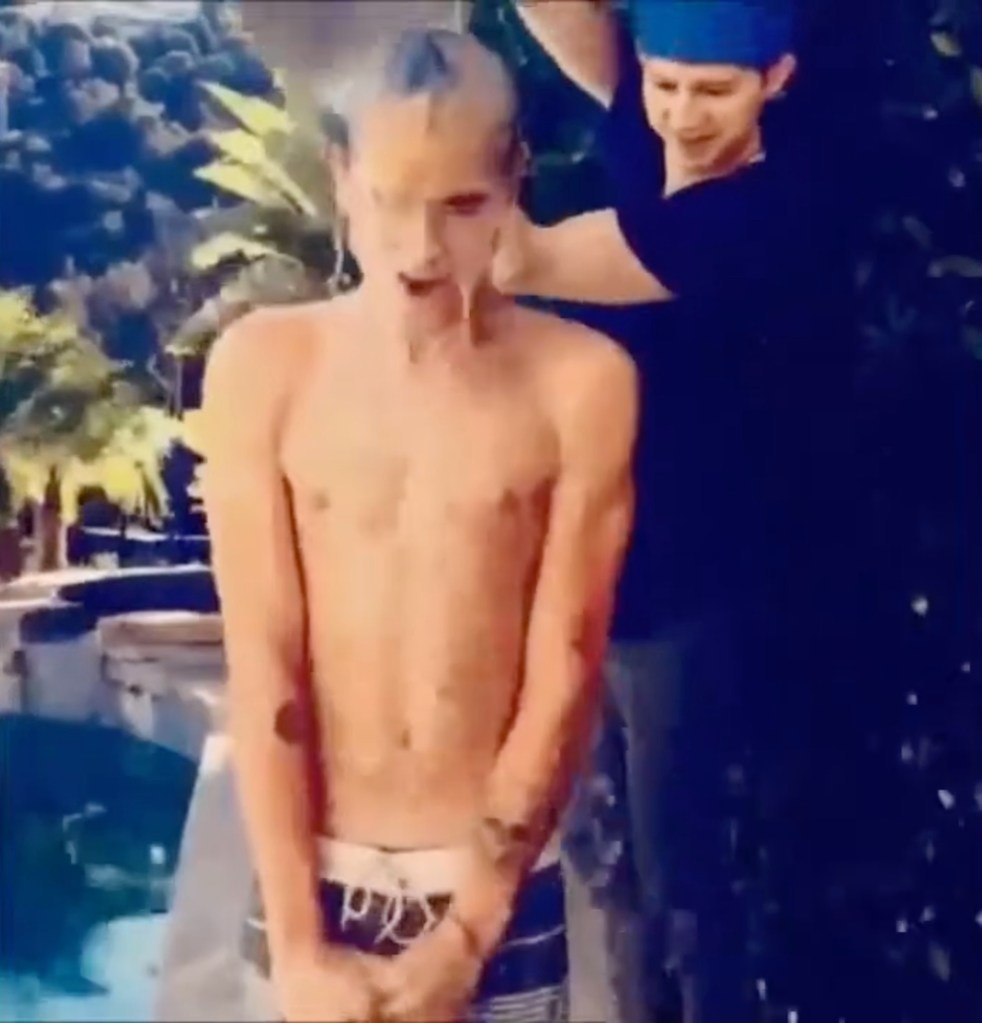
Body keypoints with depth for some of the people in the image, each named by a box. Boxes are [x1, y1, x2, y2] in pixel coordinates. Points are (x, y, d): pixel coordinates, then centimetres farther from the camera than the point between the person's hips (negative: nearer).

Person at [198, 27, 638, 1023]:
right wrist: (299, 942, -9)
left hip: (503, 886, 0)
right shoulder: (263, 364, -7)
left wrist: (466, 935, -8)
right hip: (314, 879, 1)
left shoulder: (580, 380, -9)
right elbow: (263, 663, -8)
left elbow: (563, 675, -9)